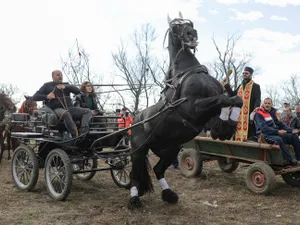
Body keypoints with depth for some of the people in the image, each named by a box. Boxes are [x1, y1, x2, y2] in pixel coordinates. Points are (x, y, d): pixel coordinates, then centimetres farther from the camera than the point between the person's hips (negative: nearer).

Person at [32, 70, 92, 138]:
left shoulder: (66, 85, 27)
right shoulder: (47, 86, 19)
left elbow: (78, 91, 12)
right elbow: (34, 97, 12)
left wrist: (65, 87, -2)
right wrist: (47, 96, -7)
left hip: (69, 108, 5)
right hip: (56, 109, -5)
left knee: (88, 111, -18)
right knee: (66, 114, -41)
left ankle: (83, 131, -42)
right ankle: (75, 136, -49)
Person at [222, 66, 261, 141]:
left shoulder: (255, 86, 3)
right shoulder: (240, 86, 23)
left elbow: (257, 100, -7)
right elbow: (232, 95, 23)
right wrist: (226, 86, 14)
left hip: (249, 114, -6)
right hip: (239, 114, 6)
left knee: (249, 134, -9)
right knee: (238, 133, 6)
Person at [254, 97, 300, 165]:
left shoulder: (272, 112, 17)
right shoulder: (259, 114, -6)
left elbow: (279, 123, 20)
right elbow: (263, 128, -19)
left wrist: (291, 130, 6)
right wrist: (277, 131, -27)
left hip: (275, 134, 8)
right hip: (265, 135, -8)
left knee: (294, 136, -6)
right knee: (279, 139, -37)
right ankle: (291, 161, -36)